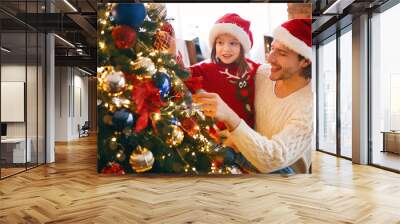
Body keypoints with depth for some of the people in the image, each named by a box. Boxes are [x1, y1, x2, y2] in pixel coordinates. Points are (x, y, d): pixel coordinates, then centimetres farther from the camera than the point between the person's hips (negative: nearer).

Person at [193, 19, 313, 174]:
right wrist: (235, 133, -15)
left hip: (284, 170, -4)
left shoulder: (308, 107, -27)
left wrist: (230, 118, -46)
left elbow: (272, 160, -34)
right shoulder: (263, 73, -9)